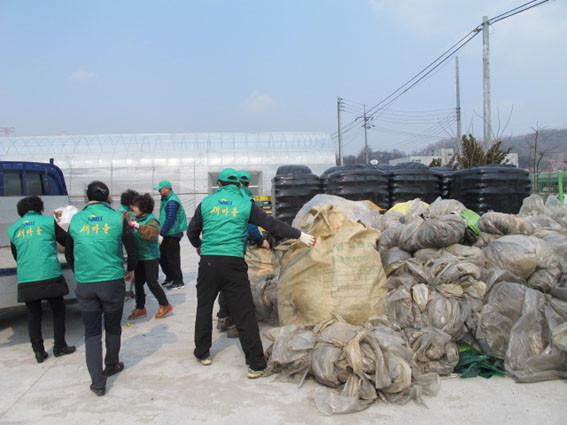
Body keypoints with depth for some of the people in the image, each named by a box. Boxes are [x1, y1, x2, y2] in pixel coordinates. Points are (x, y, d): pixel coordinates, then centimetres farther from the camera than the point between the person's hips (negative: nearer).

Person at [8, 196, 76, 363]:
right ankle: (59, 346, 18)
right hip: (50, 277, -3)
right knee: (58, 310, 13)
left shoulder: (13, 229, 10)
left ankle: (38, 351, 15)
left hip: (26, 280, 3)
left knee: (33, 315, 14)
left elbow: (15, 255, 22)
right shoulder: (48, 222, 0)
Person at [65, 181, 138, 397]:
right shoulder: (117, 218, -3)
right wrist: (130, 269, 21)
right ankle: (111, 366, 36)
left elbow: (68, 253, 15)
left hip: (84, 284, 1)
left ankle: (98, 382, 4)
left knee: (91, 332, 7)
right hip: (112, 281, -1)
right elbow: (132, 248, 3)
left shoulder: (76, 220, 4)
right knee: (112, 327, 18)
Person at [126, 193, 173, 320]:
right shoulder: (133, 217, 4)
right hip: (138, 257, 8)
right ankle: (140, 308, 27)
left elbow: (152, 233, -36)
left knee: (152, 282, -2)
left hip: (150, 257, -8)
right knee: (138, 283, 13)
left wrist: (138, 226, -43)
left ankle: (165, 305, 15)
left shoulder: (151, 220, -17)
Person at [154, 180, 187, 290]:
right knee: (162, 255, 13)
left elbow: (169, 220, -23)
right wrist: (161, 232, 18)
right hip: (167, 234, 9)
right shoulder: (165, 199, 13)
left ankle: (178, 281, 6)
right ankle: (169, 277, 26)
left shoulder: (172, 202, -18)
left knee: (172, 258, -3)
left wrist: (161, 234, -23)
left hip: (173, 234, -9)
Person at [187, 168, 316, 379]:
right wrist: (300, 235, 12)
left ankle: (203, 353, 30)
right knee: (244, 313, 1)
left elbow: (192, 231, 17)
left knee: (204, 308, 18)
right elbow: (272, 224, 5)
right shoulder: (245, 204, 5)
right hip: (234, 263, -1)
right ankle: (255, 365, 3)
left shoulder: (206, 203, 10)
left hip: (208, 261, 2)